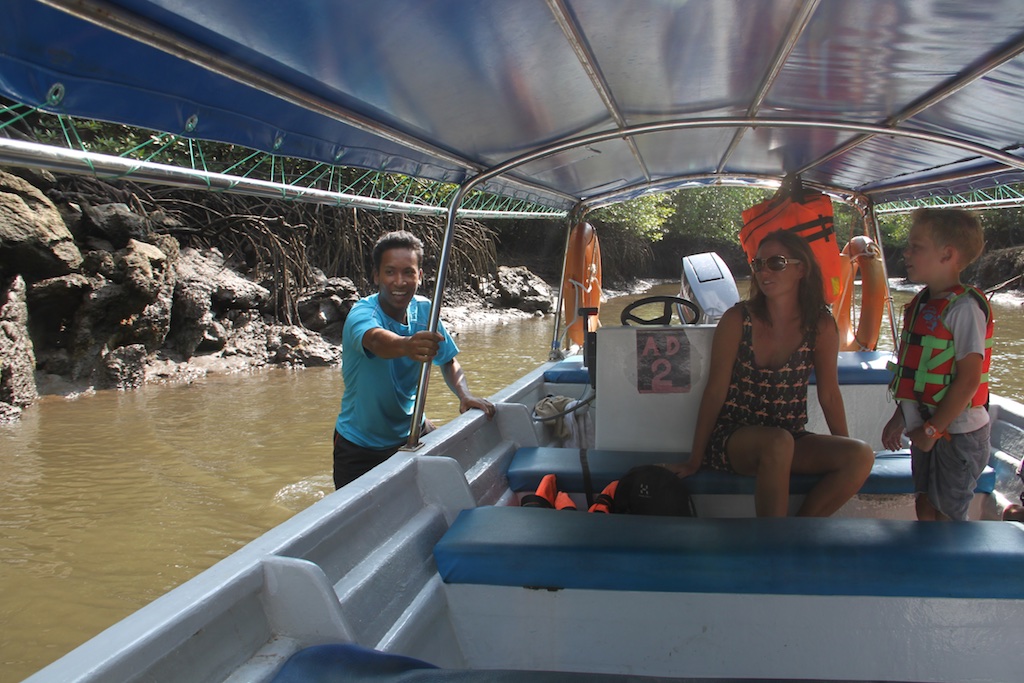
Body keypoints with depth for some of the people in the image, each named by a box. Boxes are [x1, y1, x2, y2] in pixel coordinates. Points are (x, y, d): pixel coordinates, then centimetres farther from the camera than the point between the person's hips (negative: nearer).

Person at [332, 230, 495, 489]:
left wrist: (465, 395, -17)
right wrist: (406, 345, -70)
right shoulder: (362, 314, -24)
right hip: (360, 447, -4)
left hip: (412, 431, 5)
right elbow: (376, 340, -48)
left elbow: (448, 361, 3)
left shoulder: (424, 309, -7)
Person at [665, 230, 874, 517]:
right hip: (732, 438, -3)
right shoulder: (738, 319, -6)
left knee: (862, 456, -21)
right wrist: (695, 460, -6)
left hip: (792, 441, 3)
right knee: (778, 442, -36)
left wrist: (846, 449, 6)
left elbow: (829, 394, 7)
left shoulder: (821, 326, -1)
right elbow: (715, 391, -6)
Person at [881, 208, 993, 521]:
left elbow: (969, 379, -22)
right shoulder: (921, 304, 8)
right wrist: (900, 418, 15)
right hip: (927, 429, 8)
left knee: (946, 515, 2)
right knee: (925, 507, 15)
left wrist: (932, 430, -17)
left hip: (957, 433, -8)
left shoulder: (964, 307, -19)